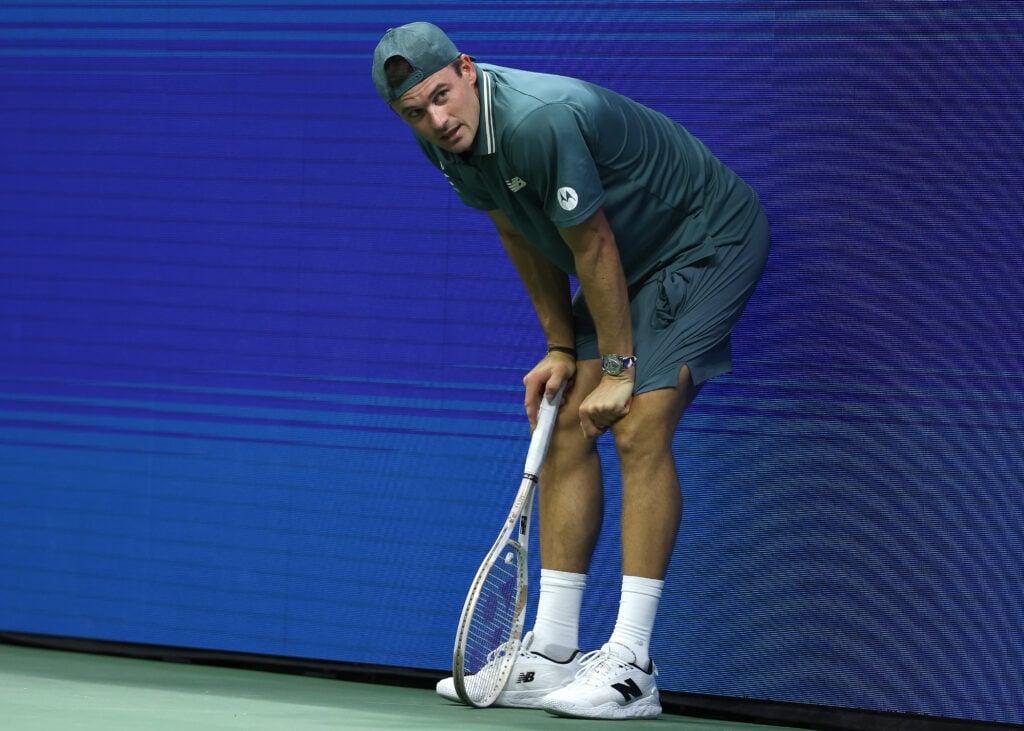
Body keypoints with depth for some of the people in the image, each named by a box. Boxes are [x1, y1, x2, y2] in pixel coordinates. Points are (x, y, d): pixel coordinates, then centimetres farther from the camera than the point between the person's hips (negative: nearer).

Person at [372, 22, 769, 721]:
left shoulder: (545, 120, -34)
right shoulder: (448, 137, -7)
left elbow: (593, 248, -25)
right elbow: (525, 238, 7)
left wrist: (619, 367, -16)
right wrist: (561, 348, 6)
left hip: (708, 238, -9)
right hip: (635, 261, 9)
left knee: (640, 431, -20)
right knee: (566, 430, 3)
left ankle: (629, 665, -19)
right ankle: (552, 655, 7)